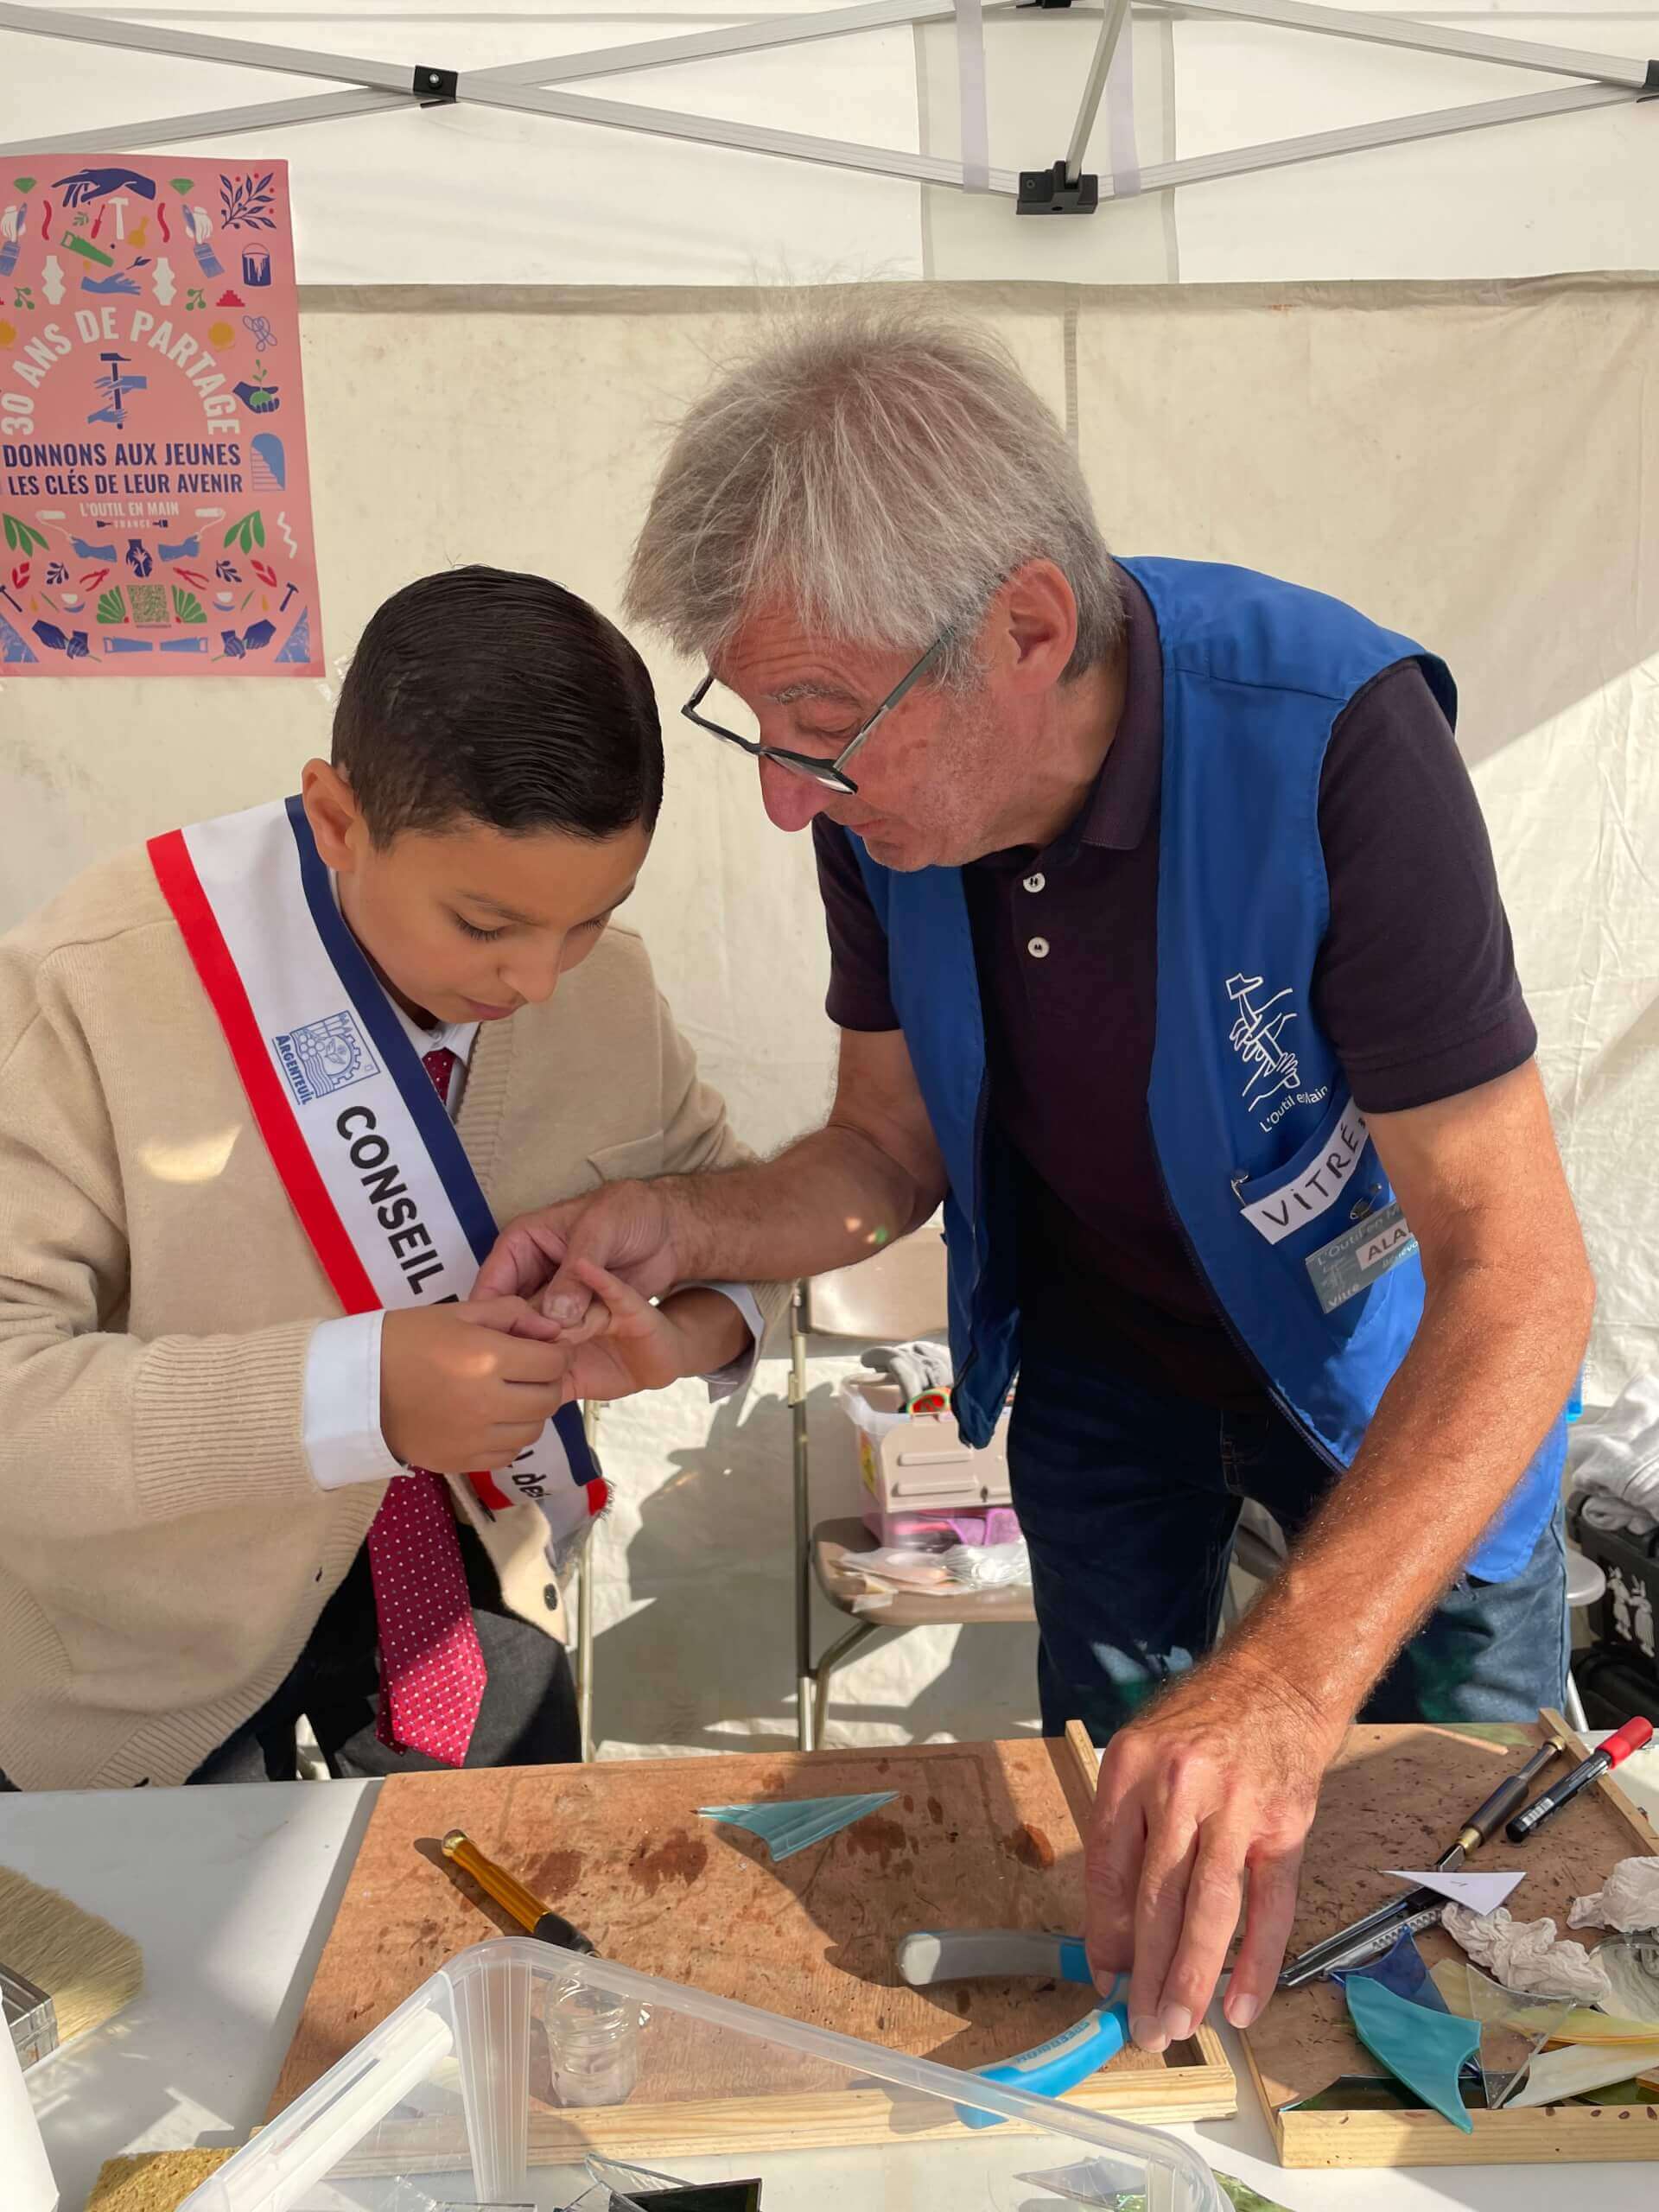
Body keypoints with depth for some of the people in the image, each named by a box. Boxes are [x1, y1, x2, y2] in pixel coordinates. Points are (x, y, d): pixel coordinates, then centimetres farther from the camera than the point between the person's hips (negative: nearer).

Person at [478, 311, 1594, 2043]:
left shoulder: (1326, 736, -35)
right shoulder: (883, 790, -19)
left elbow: (1516, 1276, -36)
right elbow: (895, 1147, -6)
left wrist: (1287, 1679, -48)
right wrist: (678, 1227, -26)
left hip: (1391, 1362, -4)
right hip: (1099, 1353, 4)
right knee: (1116, 1825, 21)